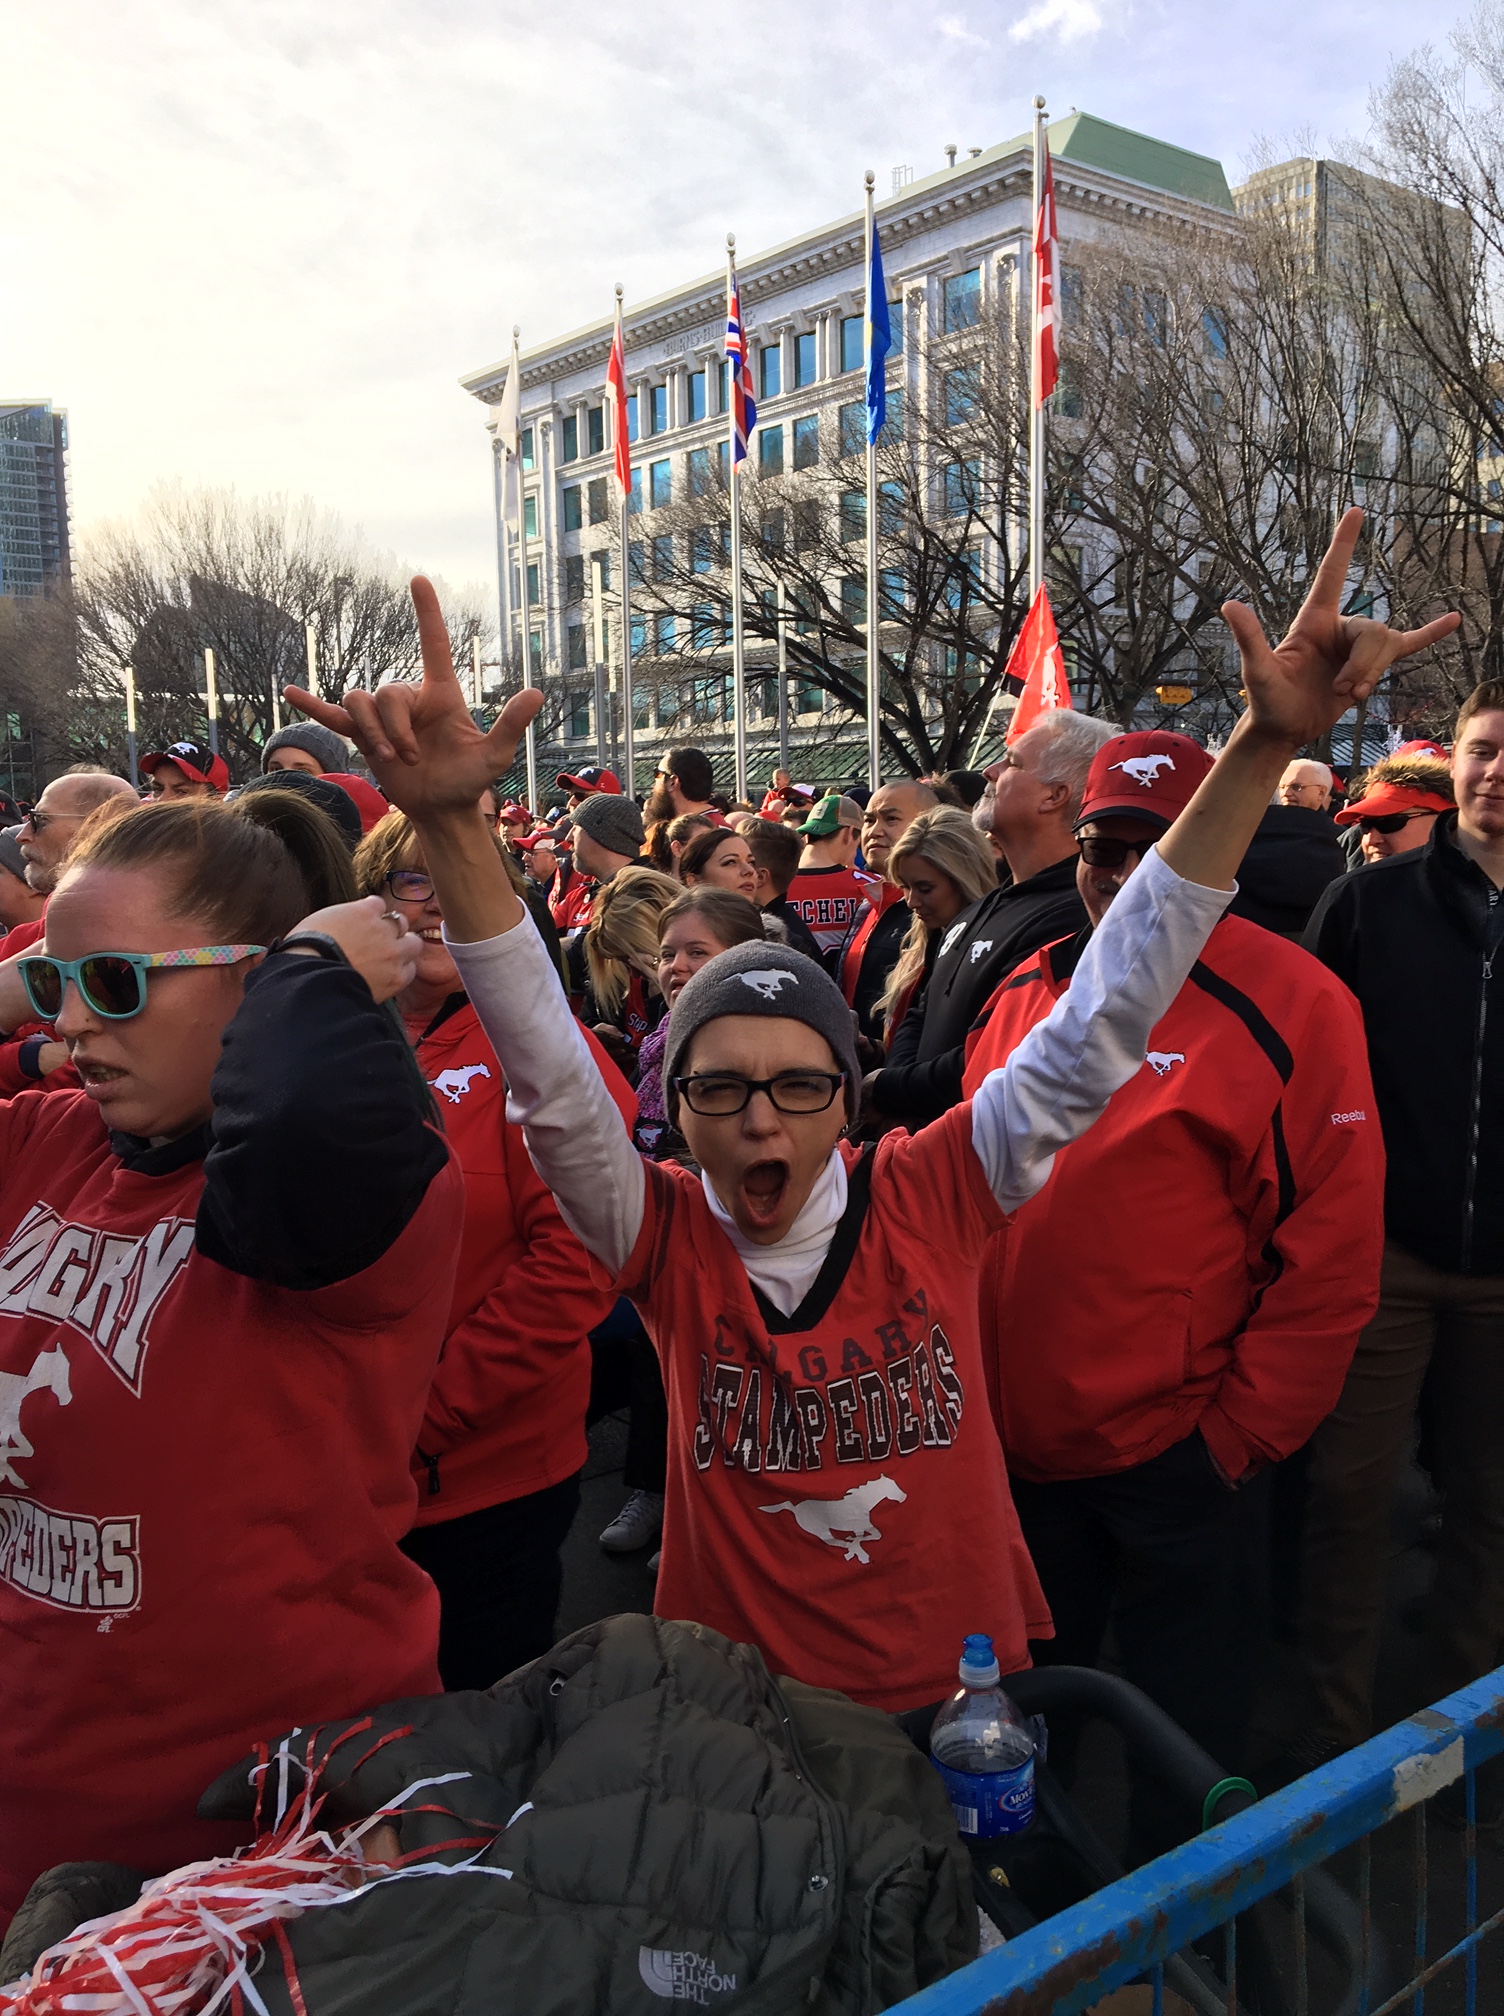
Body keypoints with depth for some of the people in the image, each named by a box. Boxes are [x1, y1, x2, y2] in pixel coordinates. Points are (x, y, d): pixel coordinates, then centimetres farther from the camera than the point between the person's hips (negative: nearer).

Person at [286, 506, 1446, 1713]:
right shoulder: (667, 1238, -13)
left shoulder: (932, 1197, -14)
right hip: (735, 1711, 0)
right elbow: (549, 1074, -26)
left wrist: (1265, 748, -24)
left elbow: (1101, 1024, -19)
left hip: (961, 1690, 1)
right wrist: (450, 822, -40)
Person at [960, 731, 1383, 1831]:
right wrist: (973, 1374, 9)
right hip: (1016, 1436, 6)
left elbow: (1333, 1249, -12)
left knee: (1183, 1733, 15)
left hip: (1177, 1448, -5)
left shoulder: (1288, 1002, -13)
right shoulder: (1029, 989, 3)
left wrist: (1244, 1432, -12)